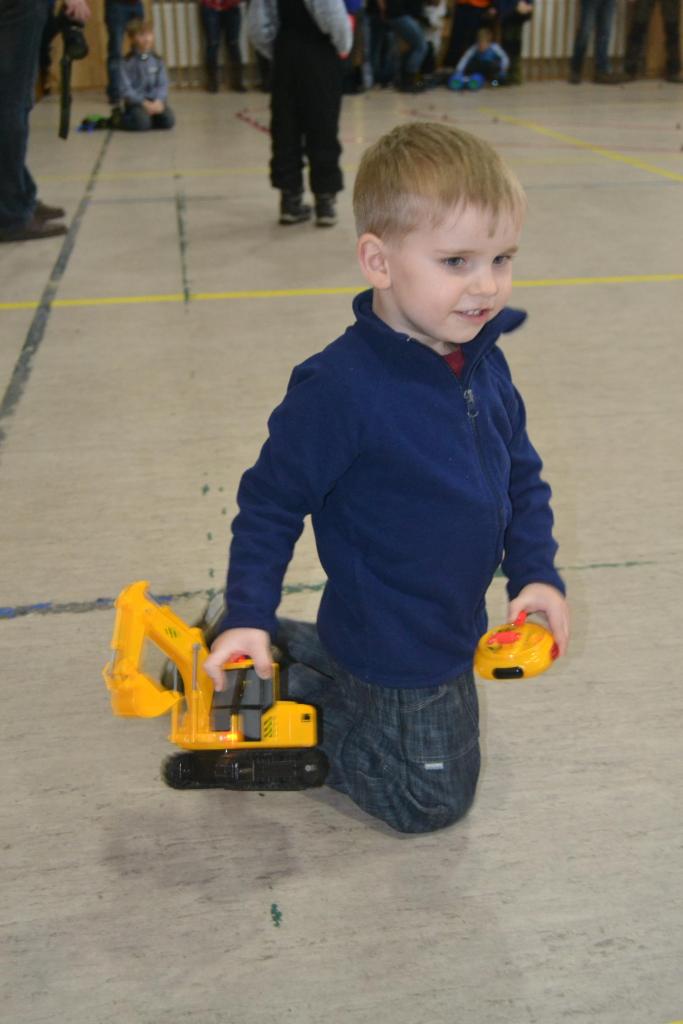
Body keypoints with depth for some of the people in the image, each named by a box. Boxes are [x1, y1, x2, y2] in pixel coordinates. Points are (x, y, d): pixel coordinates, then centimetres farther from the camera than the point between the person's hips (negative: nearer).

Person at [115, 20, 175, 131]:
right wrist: (144, 103, -20)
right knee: (142, 124, -30)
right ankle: (119, 118, 3)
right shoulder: (127, 62, -7)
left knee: (168, 121, -20)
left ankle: (149, 115, 13)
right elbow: (125, 88, -12)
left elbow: (163, 84, 2)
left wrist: (159, 101, -17)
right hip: (136, 102, -4)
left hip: (155, 101, 4)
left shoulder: (157, 60, 6)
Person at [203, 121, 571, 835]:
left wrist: (535, 572, -3)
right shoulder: (341, 387, -29)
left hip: (450, 634, 8)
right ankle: (271, 681, 16)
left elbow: (522, 476, 6)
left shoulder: (485, 365, -6)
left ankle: (283, 645, 36)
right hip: (393, 654, -7)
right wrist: (248, 615, -19)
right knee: (430, 799, 10)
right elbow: (271, 500, -18)